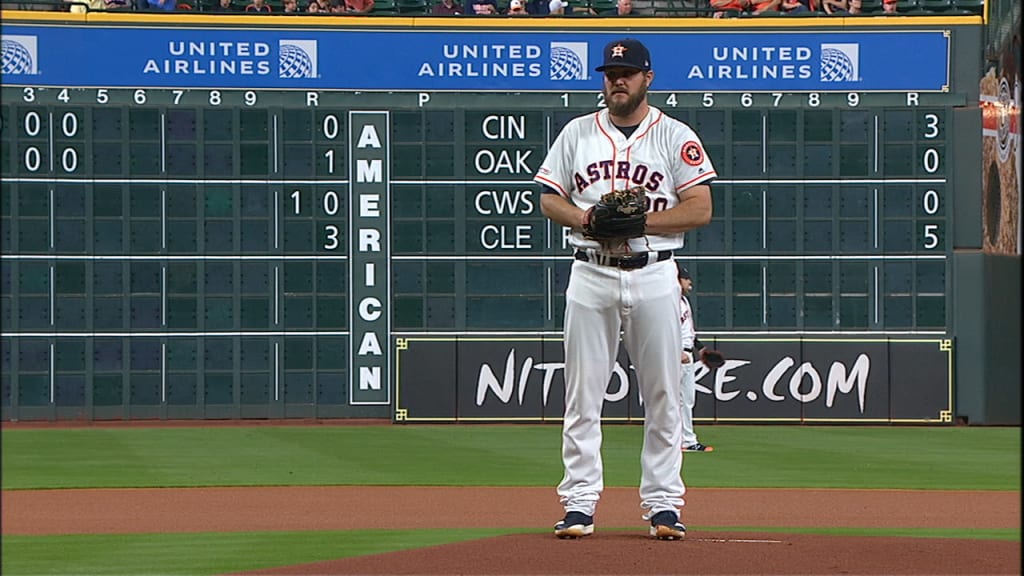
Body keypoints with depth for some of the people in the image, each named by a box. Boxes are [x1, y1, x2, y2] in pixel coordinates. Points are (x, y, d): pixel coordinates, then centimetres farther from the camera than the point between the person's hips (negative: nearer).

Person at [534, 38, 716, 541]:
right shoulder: (577, 133, 11)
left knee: (662, 396, 0)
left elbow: (700, 209, -4)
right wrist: (586, 219, -10)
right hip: (591, 275, 2)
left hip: (653, 276, -1)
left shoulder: (676, 137, 3)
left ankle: (662, 504, 5)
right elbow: (549, 199, 10)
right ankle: (579, 504, 3)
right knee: (582, 395, 0)